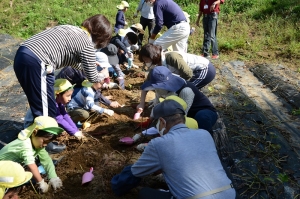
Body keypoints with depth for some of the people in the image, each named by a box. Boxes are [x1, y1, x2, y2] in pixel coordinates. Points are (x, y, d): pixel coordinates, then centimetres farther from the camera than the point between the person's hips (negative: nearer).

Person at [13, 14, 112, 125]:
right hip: (35, 63, -9)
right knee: (44, 110, 2)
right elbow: (92, 77, 5)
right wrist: (102, 75, 25)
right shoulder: (87, 44, -3)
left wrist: (87, 64, 42)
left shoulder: (70, 28, 21)